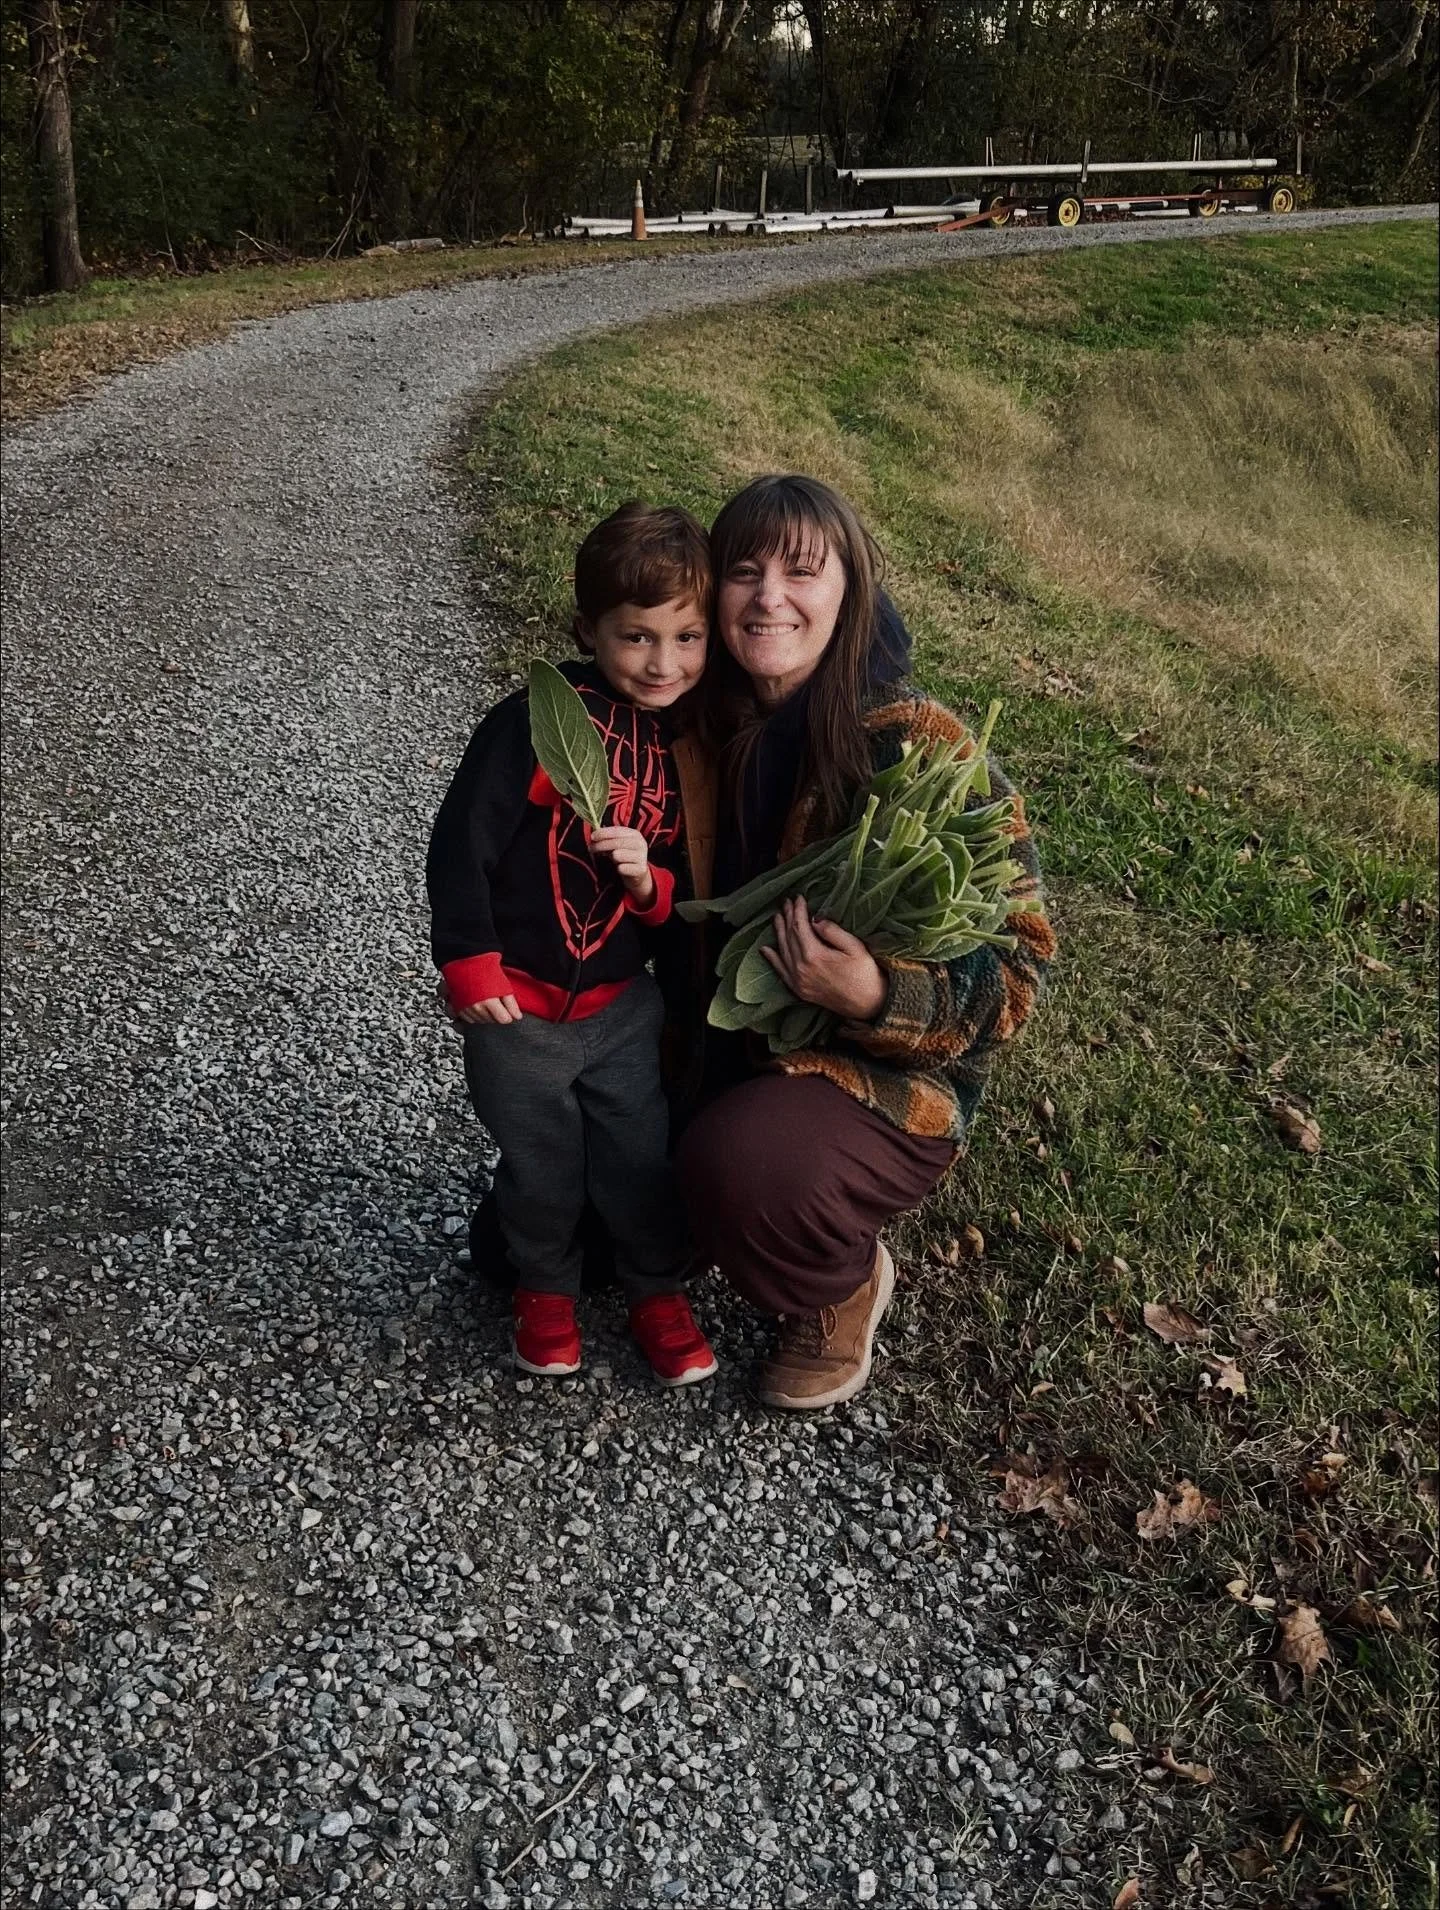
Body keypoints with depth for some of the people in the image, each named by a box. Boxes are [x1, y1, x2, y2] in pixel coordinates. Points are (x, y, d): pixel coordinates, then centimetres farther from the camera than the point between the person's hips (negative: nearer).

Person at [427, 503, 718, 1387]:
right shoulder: (538, 720, -17)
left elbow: (695, 883, 5)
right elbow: (463, 844, -15)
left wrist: (651, 883, -18)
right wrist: (471, 969, -14)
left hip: (623, 1001, 3)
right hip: (517, 1004, -3)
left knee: (643, 1158, 11)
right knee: (540, 1165, 13)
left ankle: (659, 1288, 37)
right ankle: (546, 1287, 40)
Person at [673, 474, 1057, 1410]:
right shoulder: (718, 727, -4)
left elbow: (1017, 960, -18)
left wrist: (879, 998, -34)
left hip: (890, 1077, -6)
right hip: (734, 1041, 6)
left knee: (741, 1160, -32)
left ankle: (845, 1291, 1)